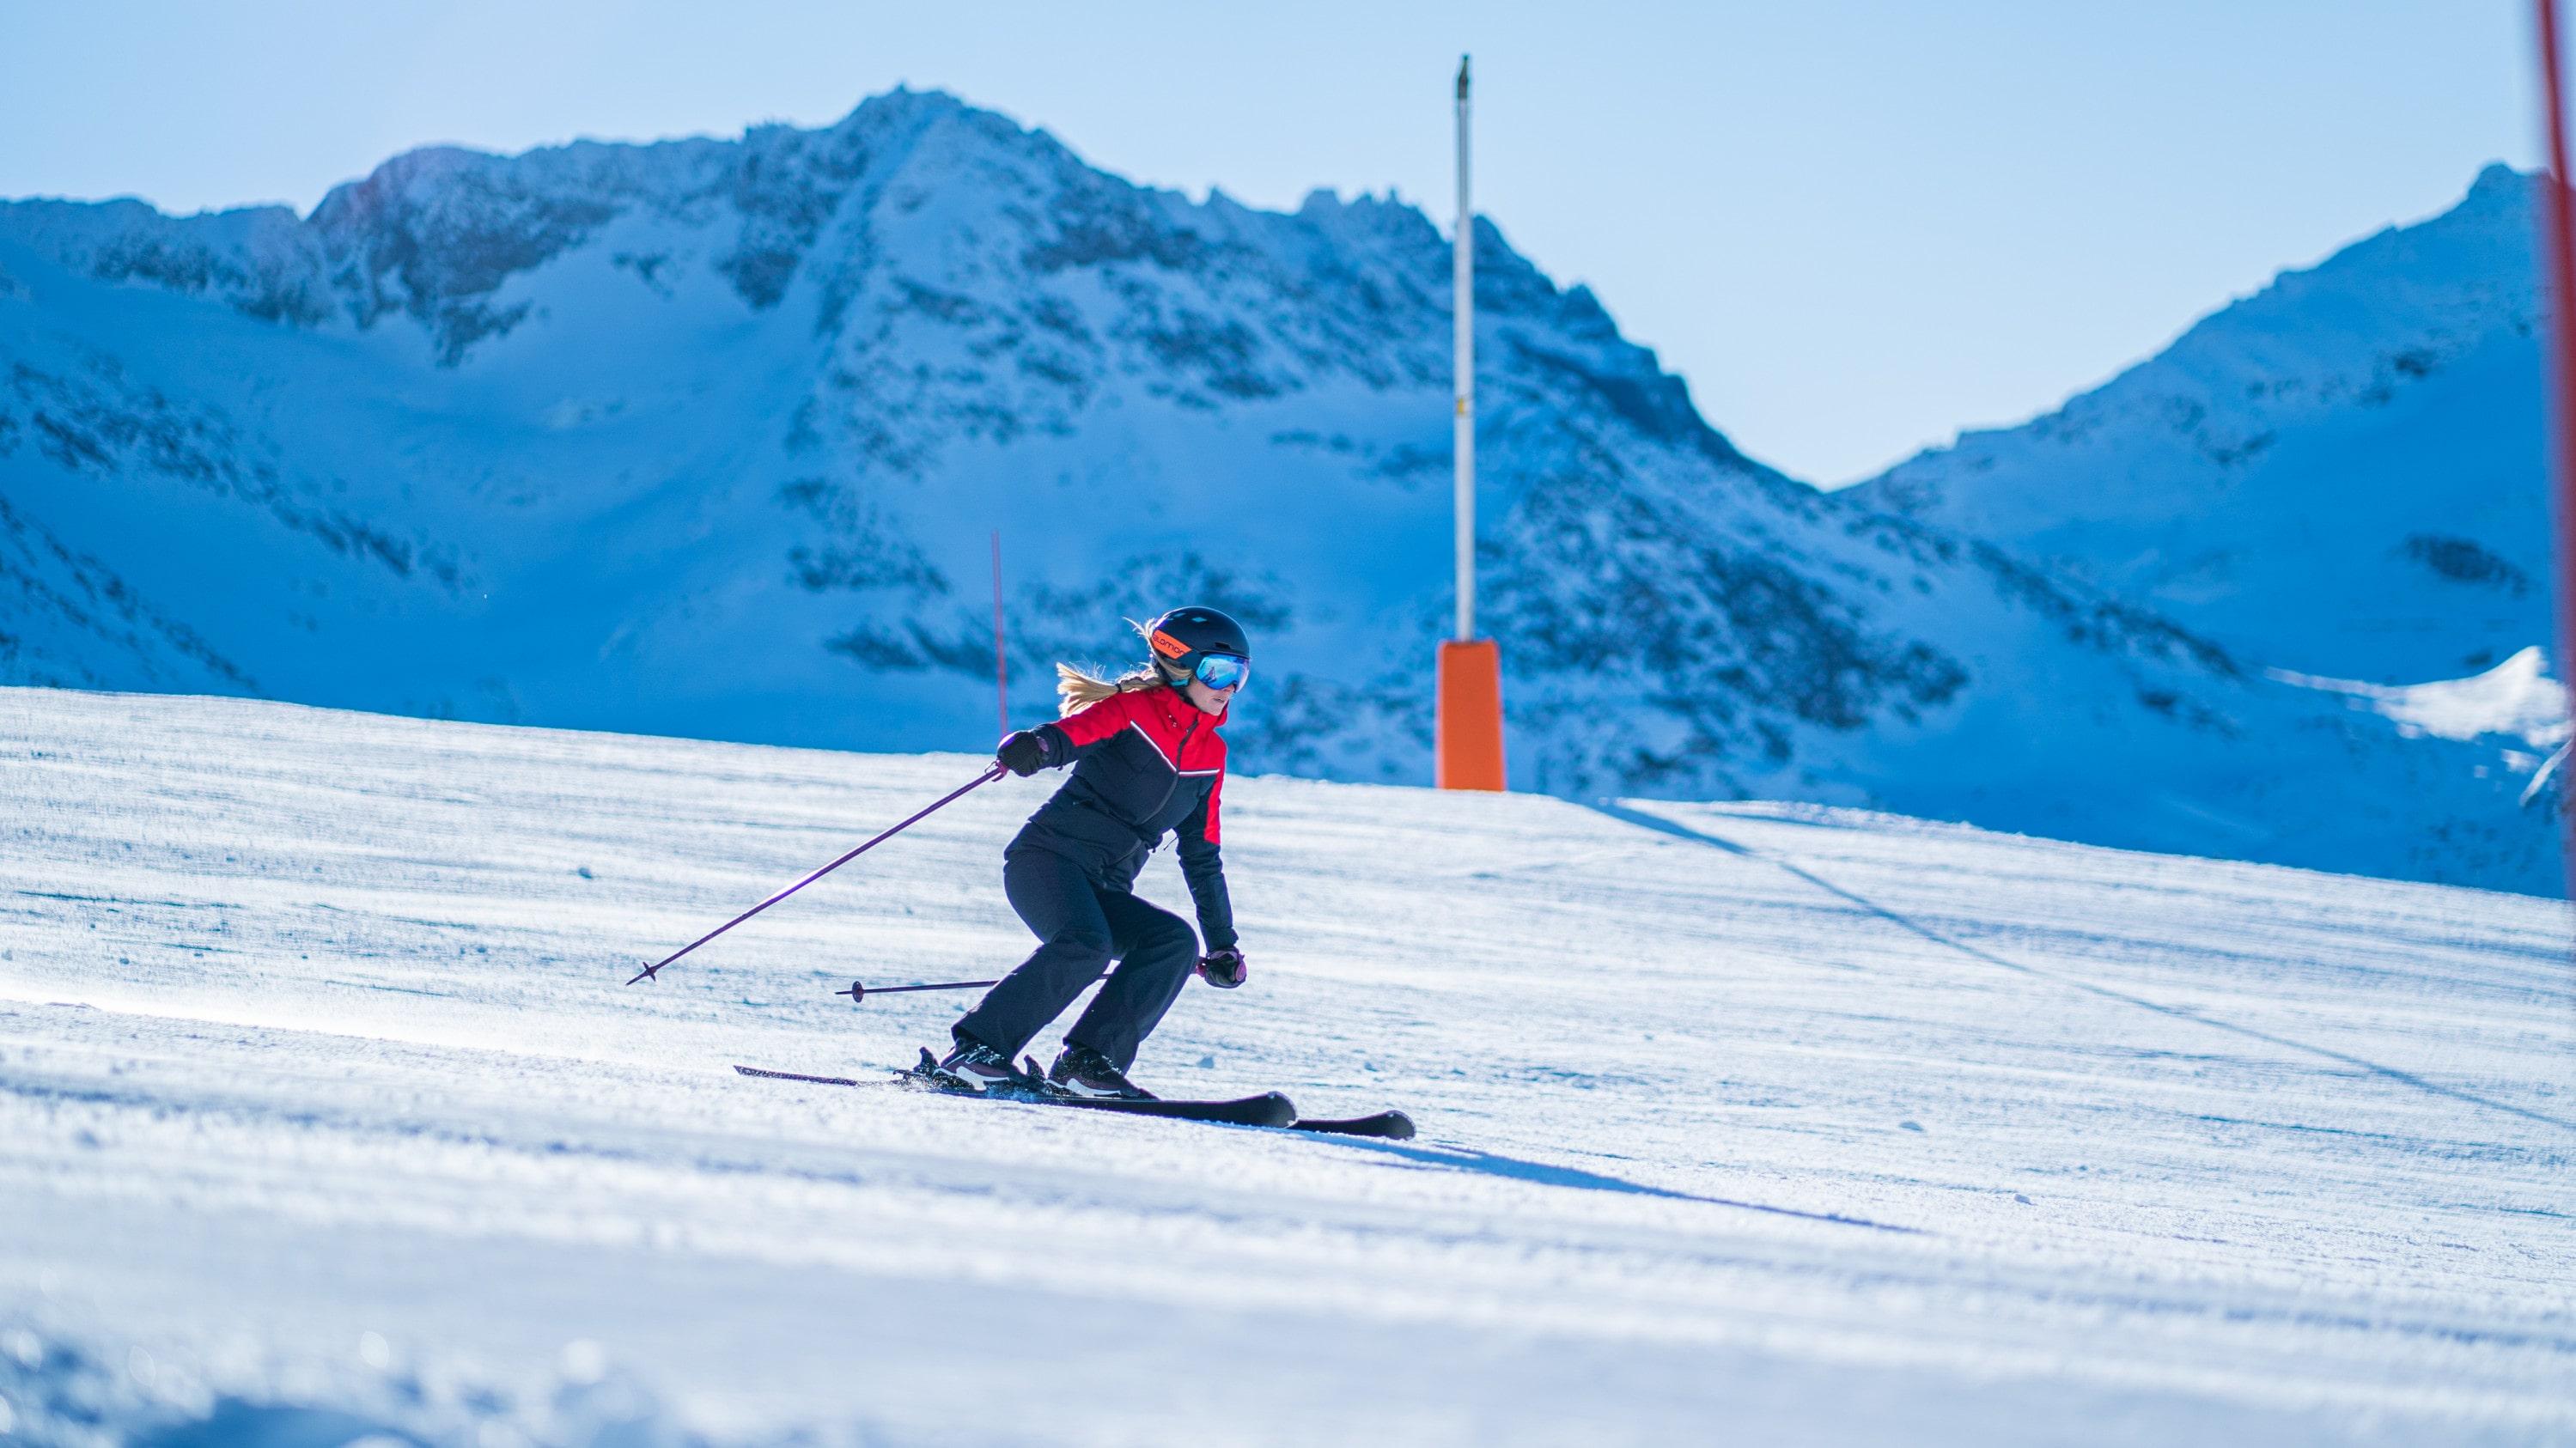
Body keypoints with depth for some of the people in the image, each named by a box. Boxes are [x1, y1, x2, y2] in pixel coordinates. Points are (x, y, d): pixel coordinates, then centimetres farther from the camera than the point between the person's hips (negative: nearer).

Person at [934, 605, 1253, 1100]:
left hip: (1104, 891, 7)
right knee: (1085, 944, -32)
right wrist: (1035, 747, -44)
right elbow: (1073, 732, -20)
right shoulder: (1132, 708, 0)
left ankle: (1088, 1065, -20)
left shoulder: (1210, 753, 18)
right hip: (1048, 855, -7)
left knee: (1177, 942, -19)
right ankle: (975, 1050, -25)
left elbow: (1202, 856, 24)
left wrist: (1223, 944, 23)